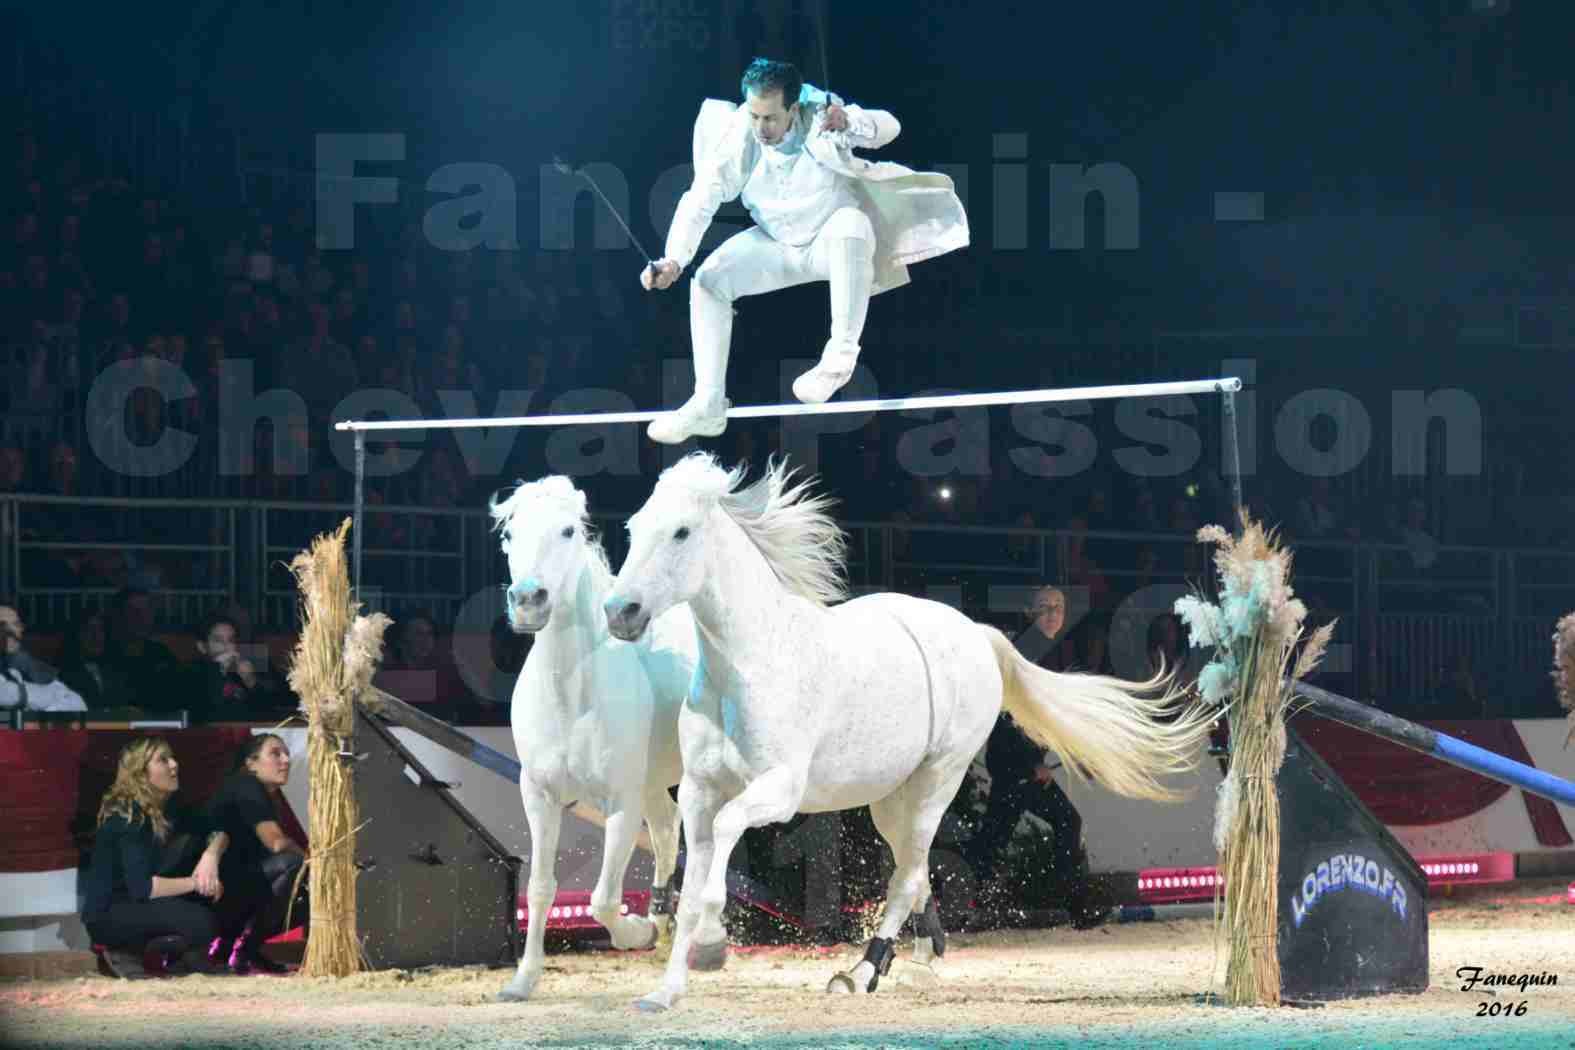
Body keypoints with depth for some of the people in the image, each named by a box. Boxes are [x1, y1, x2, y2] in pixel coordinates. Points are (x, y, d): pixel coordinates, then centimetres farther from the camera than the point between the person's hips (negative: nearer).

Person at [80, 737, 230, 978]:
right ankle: (123, 954, -6)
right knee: (201, 923, -27)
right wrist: (195, 883, -21)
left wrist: (211, 854, -17)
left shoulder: (167, 808, 5)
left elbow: (217, 832, 5)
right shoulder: (126, 817, -21)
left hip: (141, 904, 9)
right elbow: (141, 887, -28)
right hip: (108, 915, -9)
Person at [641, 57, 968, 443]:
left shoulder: (819, 119, -23)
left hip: (831, 238, -4)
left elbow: (887, 126, -30)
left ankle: (841, 354, -35)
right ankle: (708, 407, -10)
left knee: (850, 223, -38)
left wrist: (850, 122, -53)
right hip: (775, 246, 4)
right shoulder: (738, 140, -18)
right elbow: (699, 202, -19)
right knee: (708, 280, -13)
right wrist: (673, 261, -34)